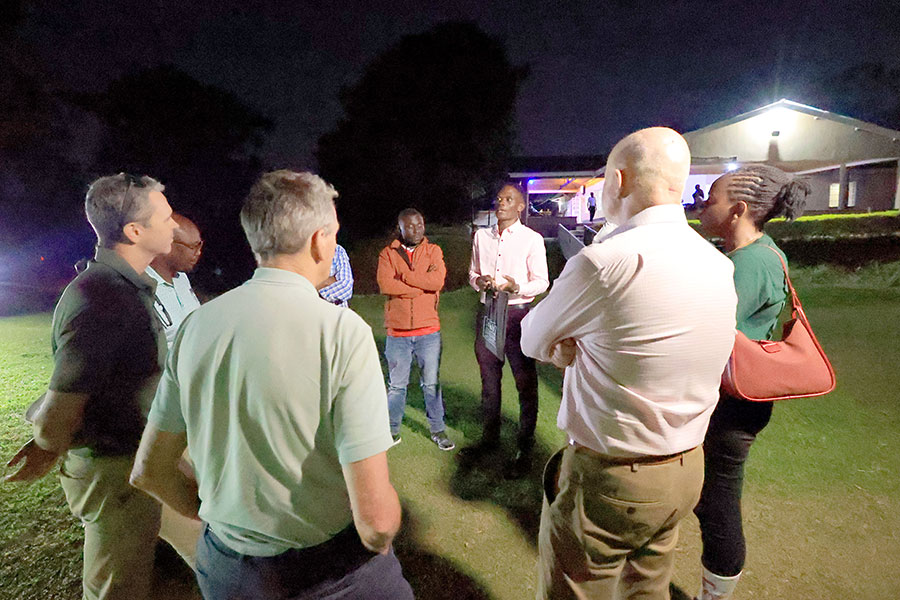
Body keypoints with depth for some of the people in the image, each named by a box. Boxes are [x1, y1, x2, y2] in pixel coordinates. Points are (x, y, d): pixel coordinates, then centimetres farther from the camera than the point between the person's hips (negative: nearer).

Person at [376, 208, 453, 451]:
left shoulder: (433, 251, 3)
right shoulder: (388, 254, 1)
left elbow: (437, 280, -15)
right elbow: (385, 285, -16)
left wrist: (404, 276, -12)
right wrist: (422, 287, -13)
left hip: (428, 332, 0)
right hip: (397, 333, 0)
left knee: (431, 383, 11)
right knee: (396, 385, 12)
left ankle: (438, 430, 27)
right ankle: (392, 430, 30)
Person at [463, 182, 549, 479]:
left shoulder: (532, 240, -4)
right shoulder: (481, 236, 10)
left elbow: (542, 282, -3)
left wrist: (516, 286, -21)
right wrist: (478, 281, -7)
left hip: (518, 313, -4)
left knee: (526, 383, 2)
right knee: (489, 380, 15)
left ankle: (524, 450, 16)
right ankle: (489, 438, 32)